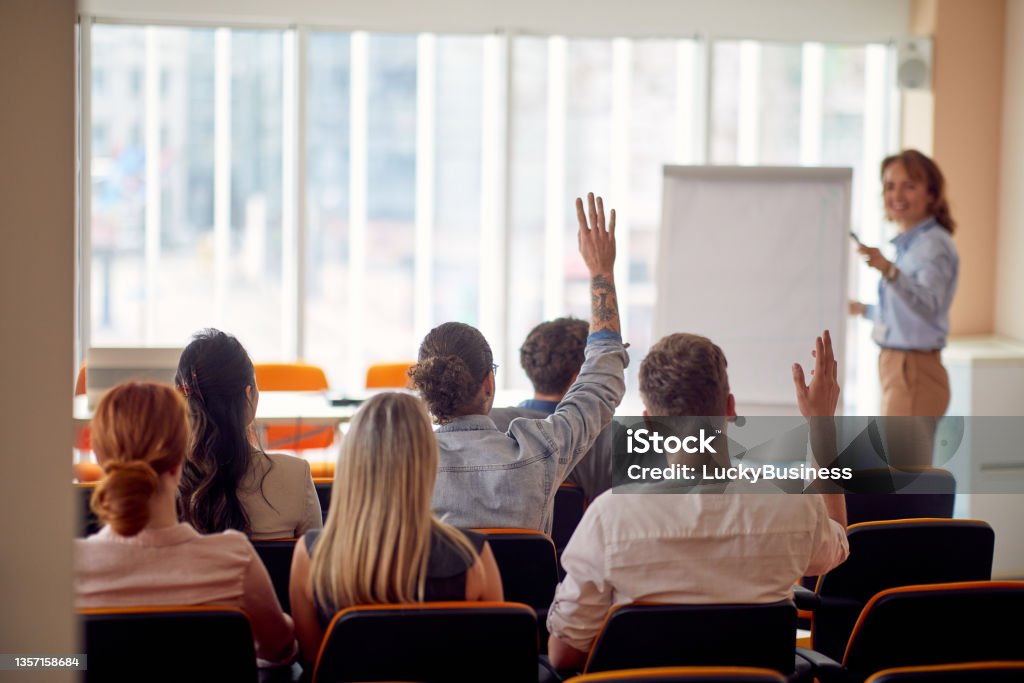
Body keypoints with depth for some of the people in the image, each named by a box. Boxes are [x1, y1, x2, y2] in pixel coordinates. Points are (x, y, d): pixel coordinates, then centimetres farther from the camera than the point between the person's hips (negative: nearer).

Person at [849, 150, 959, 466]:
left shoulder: (935, 245, -12)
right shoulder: (906, 244, 14)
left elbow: (928, 304, -31)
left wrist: (889, 271, -46)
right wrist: (865, 310, 42)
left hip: (915, 372, -9)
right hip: (896, 368, 9)